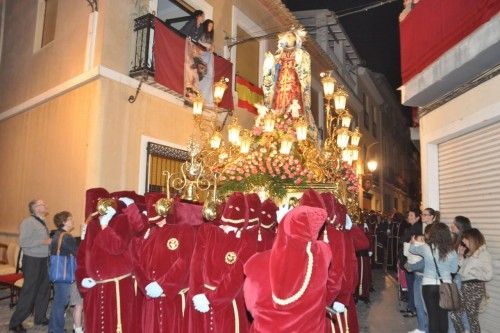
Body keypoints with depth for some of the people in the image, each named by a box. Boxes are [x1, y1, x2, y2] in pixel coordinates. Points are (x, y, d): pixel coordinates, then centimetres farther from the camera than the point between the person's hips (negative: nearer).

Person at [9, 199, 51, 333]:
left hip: (44, 260, 8)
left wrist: (50, 242, 3)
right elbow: (23, 242, -21)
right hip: (32, 260, -8)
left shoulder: (42, 223, 12)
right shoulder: (28, 222, -13)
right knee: (29, 292, -1)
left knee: (43, 291, 14)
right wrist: (43, 242, -21)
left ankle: (40, 317, 27)